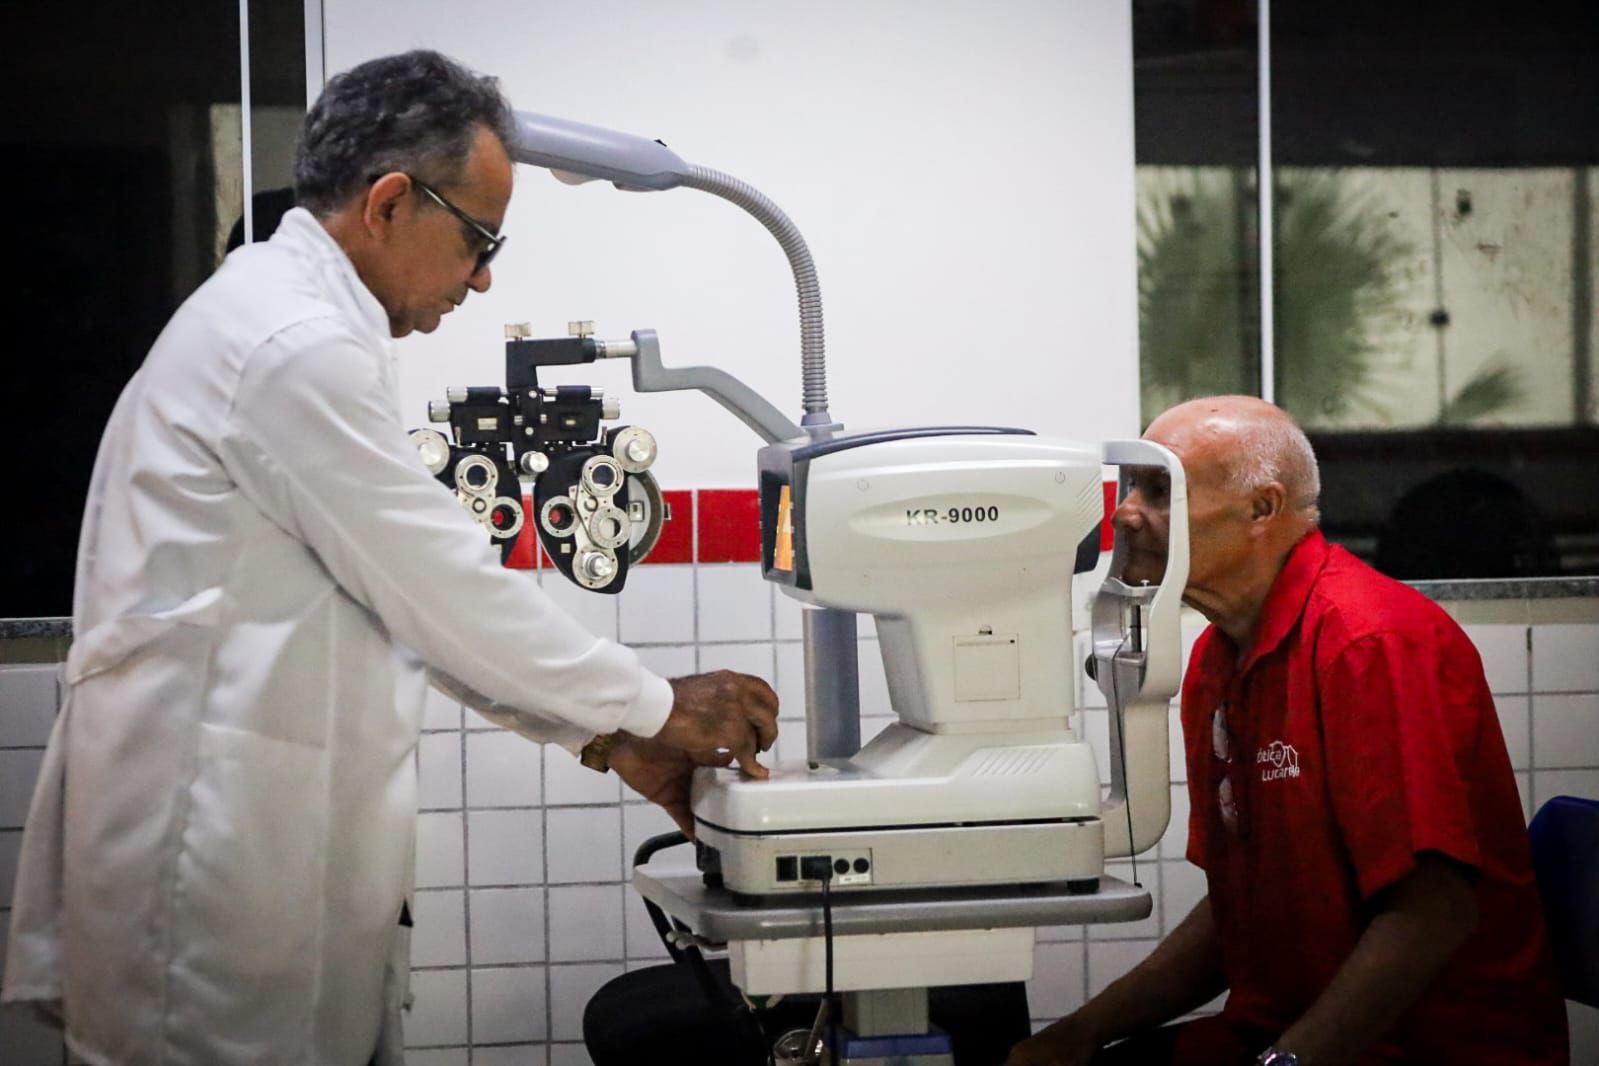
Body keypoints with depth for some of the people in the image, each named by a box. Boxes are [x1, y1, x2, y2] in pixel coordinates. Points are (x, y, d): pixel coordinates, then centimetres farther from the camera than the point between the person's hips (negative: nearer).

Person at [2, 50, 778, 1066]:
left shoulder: (286, 318, 16)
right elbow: (444, 588, -14)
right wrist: (655, 708, -2)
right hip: (214, 829, -10)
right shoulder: (300, 346, -17)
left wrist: (612, 738, 13)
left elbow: (420, 595, 17)